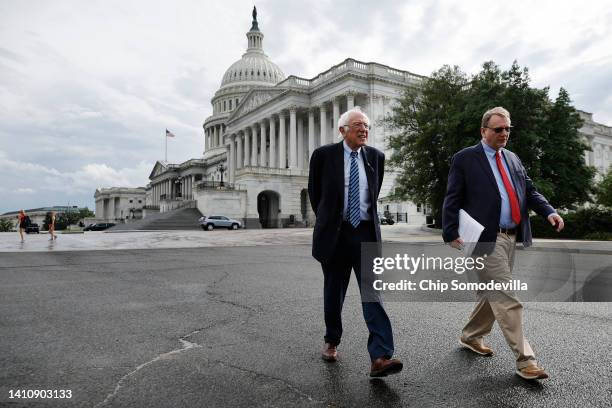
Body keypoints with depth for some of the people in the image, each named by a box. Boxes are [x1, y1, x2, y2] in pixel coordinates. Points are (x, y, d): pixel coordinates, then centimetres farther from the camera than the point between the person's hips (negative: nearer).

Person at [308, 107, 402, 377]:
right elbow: (314, 191, 10)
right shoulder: (324, 155, -3)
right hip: (334, 233, -1)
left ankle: (381, 357, -9)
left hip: (366, 233, 1)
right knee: (333, 293, 12)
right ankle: (332, 341, 33)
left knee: (373, 292, -8)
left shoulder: (376, 157, 5)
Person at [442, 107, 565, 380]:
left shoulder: (513, 159, 18)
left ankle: (470, 337, 33)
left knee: (493, 294, 16)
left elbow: (529, 191, 17)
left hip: (511, 237, 8)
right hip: (486, 238, -7)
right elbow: (452, 200, -7)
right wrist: (452, 234, -16)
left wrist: (549, 212, -2)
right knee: (506, 298, -7)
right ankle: (524, 360, 1)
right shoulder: (465, 159, -3)